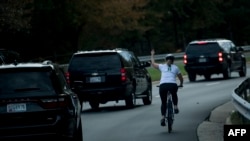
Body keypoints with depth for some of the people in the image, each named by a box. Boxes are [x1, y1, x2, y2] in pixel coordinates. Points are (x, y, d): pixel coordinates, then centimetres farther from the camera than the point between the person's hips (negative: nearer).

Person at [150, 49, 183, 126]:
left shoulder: (162, 66, 17)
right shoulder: (175, 67, 18)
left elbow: (153, 63, 32)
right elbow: (181, 78, 25)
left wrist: (152, 55, 46)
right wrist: (181, 84, 45)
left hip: (163, 85, 0)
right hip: (173, 85, 0)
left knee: (163, 102, 14)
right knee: (174, 94, 35)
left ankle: (163, 117, 0)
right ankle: (175, 106, 19)